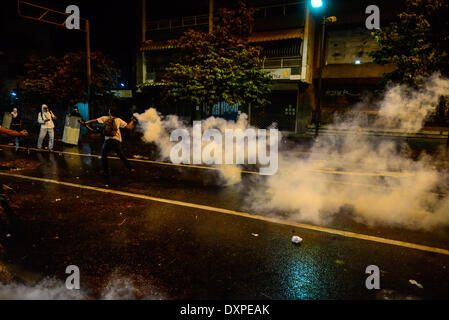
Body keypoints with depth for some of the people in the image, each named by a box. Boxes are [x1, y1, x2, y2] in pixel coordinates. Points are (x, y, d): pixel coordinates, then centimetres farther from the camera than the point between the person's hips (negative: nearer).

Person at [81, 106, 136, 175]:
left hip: (108, 140, -1)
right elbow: (128, 127, 1)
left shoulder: (105, 118, 6)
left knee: (104, 155, 18)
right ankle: (130, 168, 16)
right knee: (120, 155, 16)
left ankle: (106, 171, 17)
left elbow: (94, 120, 12)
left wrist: (85, 122, 26)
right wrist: (132, 120, 18)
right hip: (117, 141, 1)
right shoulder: (118, 120, 4)